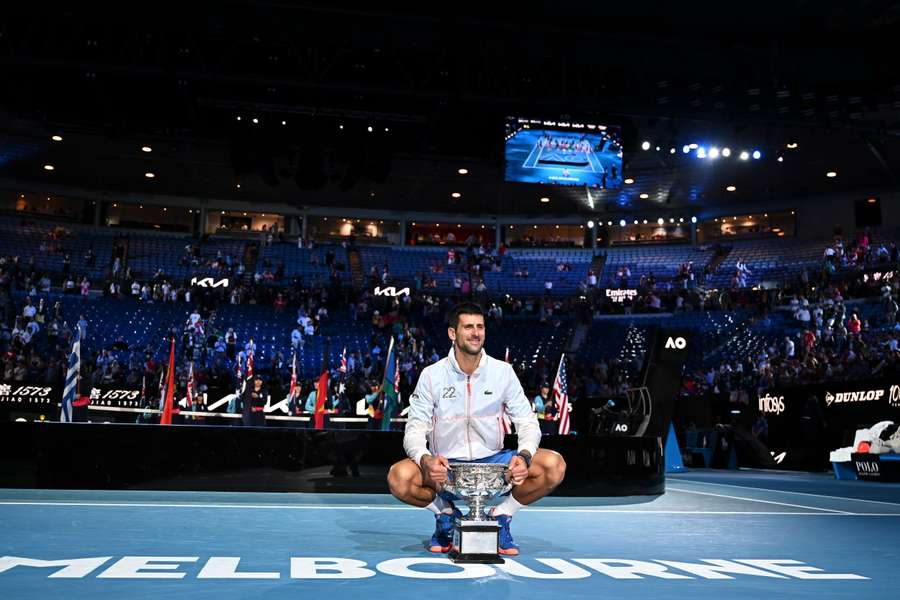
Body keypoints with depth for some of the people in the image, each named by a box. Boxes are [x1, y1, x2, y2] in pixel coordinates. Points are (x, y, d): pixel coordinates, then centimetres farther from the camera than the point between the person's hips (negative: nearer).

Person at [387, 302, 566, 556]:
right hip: (444, 467, -1)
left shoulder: (503, 371, -1)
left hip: (493, 463, 1)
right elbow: (415, 430, -7)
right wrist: (426, 459, -30)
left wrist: (524, 456, -22)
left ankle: (501, 517, 1)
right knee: (399, 477, -32)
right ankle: (445, 514, 1)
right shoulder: (431, 375, -5)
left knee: (554, 465, -23)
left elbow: (527, 422, 0)